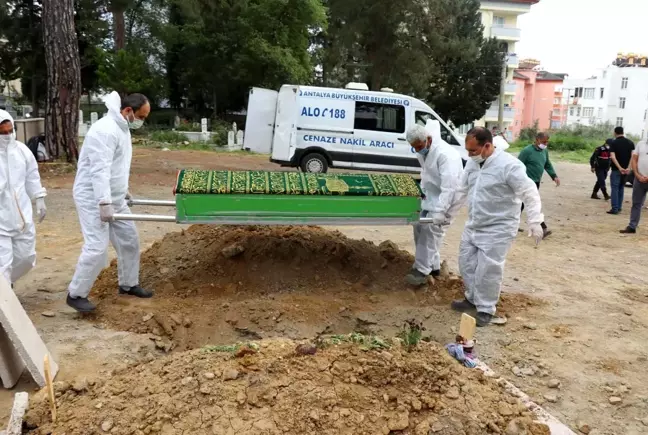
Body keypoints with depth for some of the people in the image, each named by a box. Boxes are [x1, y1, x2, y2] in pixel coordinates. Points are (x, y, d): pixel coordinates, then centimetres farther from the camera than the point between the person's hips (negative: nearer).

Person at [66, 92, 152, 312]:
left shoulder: (122, 128, 10)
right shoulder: (105, 130, -22)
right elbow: (100, 170, -28)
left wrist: (124, 190, 27)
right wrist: (104, 203, -31)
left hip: (114, 198, 10)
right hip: (93, 199, -10)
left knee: (129, 239, 13)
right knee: (97, 248, -10)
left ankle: (128, 284, 29)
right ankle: (76, 294, 6)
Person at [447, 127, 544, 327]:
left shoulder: (509, 165, -22)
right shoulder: (472, 163, 2)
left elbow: (530, 193, -19)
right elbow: (462, 191, 15)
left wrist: (535, 222, -22)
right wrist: (448, 212, 18)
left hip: (497, 229, -8)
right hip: (473, 226, 8)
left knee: (488, 270, -4)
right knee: (466, 263, 16)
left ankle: (486, 310, 12)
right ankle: (472, 298, 35)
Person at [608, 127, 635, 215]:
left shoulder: (614, 143, -6)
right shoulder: (630, 143, 6)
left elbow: (613, 157, -17)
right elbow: (632, 156, -3)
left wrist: (620, 168, -20)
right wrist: (628, 168, -9)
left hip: (616, 169, -4)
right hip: (626, 170, 4)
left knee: (615, 188, -2)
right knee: (621, 188, 15)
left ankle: (615, 209, -7)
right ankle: (619, 207, 17)